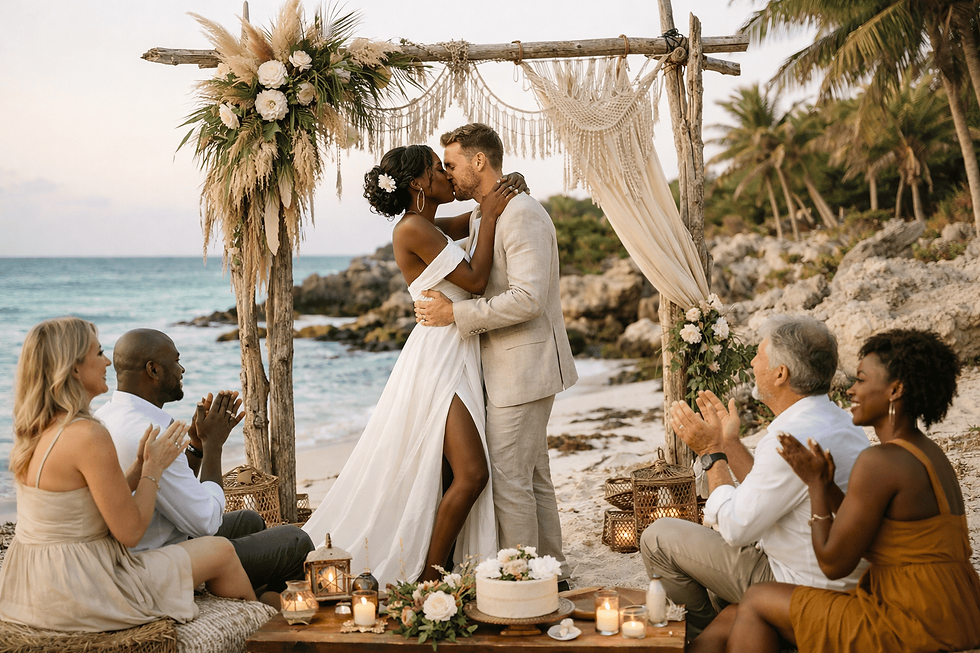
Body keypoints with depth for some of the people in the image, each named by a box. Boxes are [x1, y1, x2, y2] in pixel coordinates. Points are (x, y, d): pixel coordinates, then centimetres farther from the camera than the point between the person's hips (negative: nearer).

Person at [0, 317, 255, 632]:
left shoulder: (37, 431, 5)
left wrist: (141, 463, 9)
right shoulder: (88, 436, -23)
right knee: (220, 551, 7)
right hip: (80, 592, -9)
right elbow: (129, 531, -17)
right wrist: (154, 467, -5)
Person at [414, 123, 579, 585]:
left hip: (522, 368, -10)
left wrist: (456, 313, -21)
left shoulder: (522, 214, -17)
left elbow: (527, 299, -26)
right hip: (507, 368, 10)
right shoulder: (481, 216, 15)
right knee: (532, 477, 16)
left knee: (508, 480, -6)